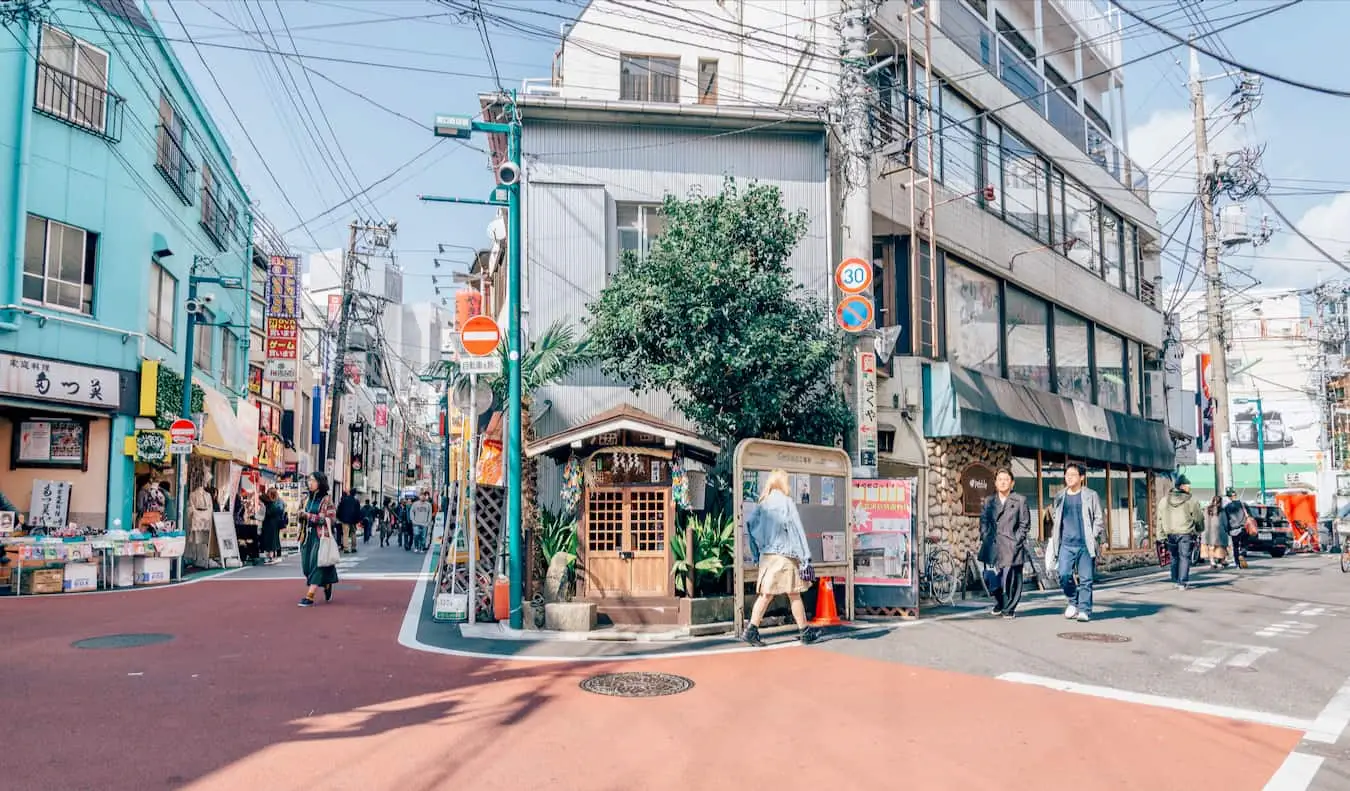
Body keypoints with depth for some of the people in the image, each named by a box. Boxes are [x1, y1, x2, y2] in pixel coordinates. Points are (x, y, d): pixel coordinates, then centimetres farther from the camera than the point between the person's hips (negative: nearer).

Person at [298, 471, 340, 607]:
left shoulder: (326, 500, -6)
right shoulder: (308, 499, 14)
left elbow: (331, 519, -13)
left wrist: (310, 516, -15)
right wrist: (302, 517, 2)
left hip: (321, 536, -7)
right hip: (308, 535, 7)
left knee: (316, 565, -11)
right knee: (307, 565, 7)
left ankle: (310, 596, -12)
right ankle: (326, 585, 29)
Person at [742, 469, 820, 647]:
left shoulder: (763, 503, 10)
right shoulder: (786, 502, -7)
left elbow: (750, 524, 6)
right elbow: (796, 530, -11)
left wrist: (756, 555, 11)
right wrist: (805, 557, -11)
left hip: (767, 555, 6)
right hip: (784, 555, -6)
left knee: (766, 594, 7)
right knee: (794, 594, 3)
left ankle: (751, 630, 0)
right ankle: (805, 632, 13)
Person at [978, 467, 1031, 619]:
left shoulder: (1020, 500, 5)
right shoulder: (988, 501, 14)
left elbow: (1025, 524, 3)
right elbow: (983, 521, 14)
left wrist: (1016, 540, -6)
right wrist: (985, 538, 2)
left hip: (1011, 547, -3)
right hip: (992, 546, 3)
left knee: (1010, 580, -3)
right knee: (990, 579, 1)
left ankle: (1009, 609, 14)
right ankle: (999, 602, 26)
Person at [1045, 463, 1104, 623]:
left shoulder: (1091, 496, 4)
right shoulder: (1060, 497, 12)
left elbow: (1099, 519, 4)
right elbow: (1055, 519, 21)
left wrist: (1093, 537, -6)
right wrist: (1054, 538, 12)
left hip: (1085, 545, -2)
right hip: (1066, 545, 2)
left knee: (1086, 579, -1)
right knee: (1064, 575, -9)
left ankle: (1084, 610, 9)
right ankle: (1073, 601, 15)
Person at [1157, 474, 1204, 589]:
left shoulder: (1164, 500, 5)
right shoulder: (1191, 501, -7)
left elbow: (1160, 519, 6)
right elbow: (1198, 518, 2)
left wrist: (1161, 535, 9)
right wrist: (1199, 530, 20)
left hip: (1170, 533, 4)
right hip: (1186, 533, -4)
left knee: (1174, 558, 16)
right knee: (1184, 558, 2)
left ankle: (1176, 581, 20)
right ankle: (1182, 583, -1)